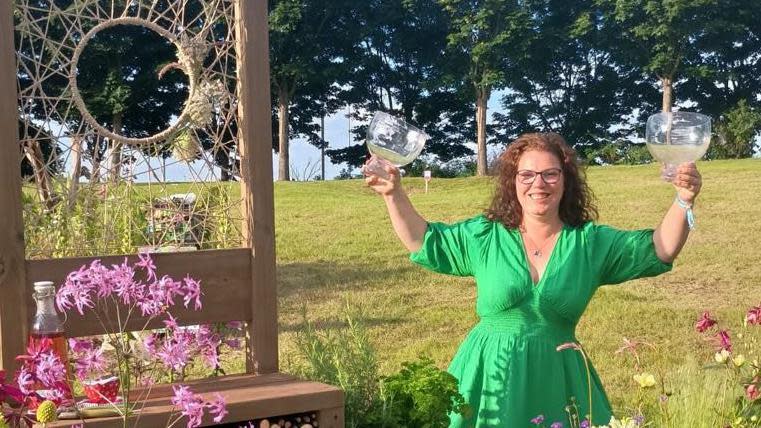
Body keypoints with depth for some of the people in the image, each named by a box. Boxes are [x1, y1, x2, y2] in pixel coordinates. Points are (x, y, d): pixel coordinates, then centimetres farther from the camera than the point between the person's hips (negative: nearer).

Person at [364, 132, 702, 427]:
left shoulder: (591, 243, 1)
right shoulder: (485, 236, 2)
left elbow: (659, 249, -3)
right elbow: (424, 242, 8)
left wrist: (683, 201, -18)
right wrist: (395, 195, -4)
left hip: (555, 380, 0)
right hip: (488, 376, 0)